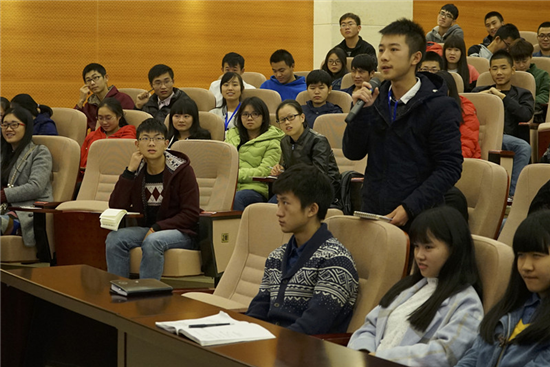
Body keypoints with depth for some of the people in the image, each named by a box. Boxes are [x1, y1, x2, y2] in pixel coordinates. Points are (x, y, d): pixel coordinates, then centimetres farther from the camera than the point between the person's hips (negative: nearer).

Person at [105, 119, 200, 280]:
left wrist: (157, 228, -19)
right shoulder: (136, 172, 7)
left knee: (152, 241, -35)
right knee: (114, 238, -22)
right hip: (146, 229, 5)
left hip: (180, 231, -5)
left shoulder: (182, 170, -7)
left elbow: (191, 214, -10)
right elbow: (115, 208, -4)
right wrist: (129, 171, -10)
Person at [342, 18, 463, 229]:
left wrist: (409, 208, -19)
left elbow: (450, 168, -12)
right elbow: (353, 153, 6)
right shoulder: (376, 99, 7)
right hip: (372, 212, 4)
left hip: (416, 218, -4)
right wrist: (361, 111, -9)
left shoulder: (440, 107, -8)